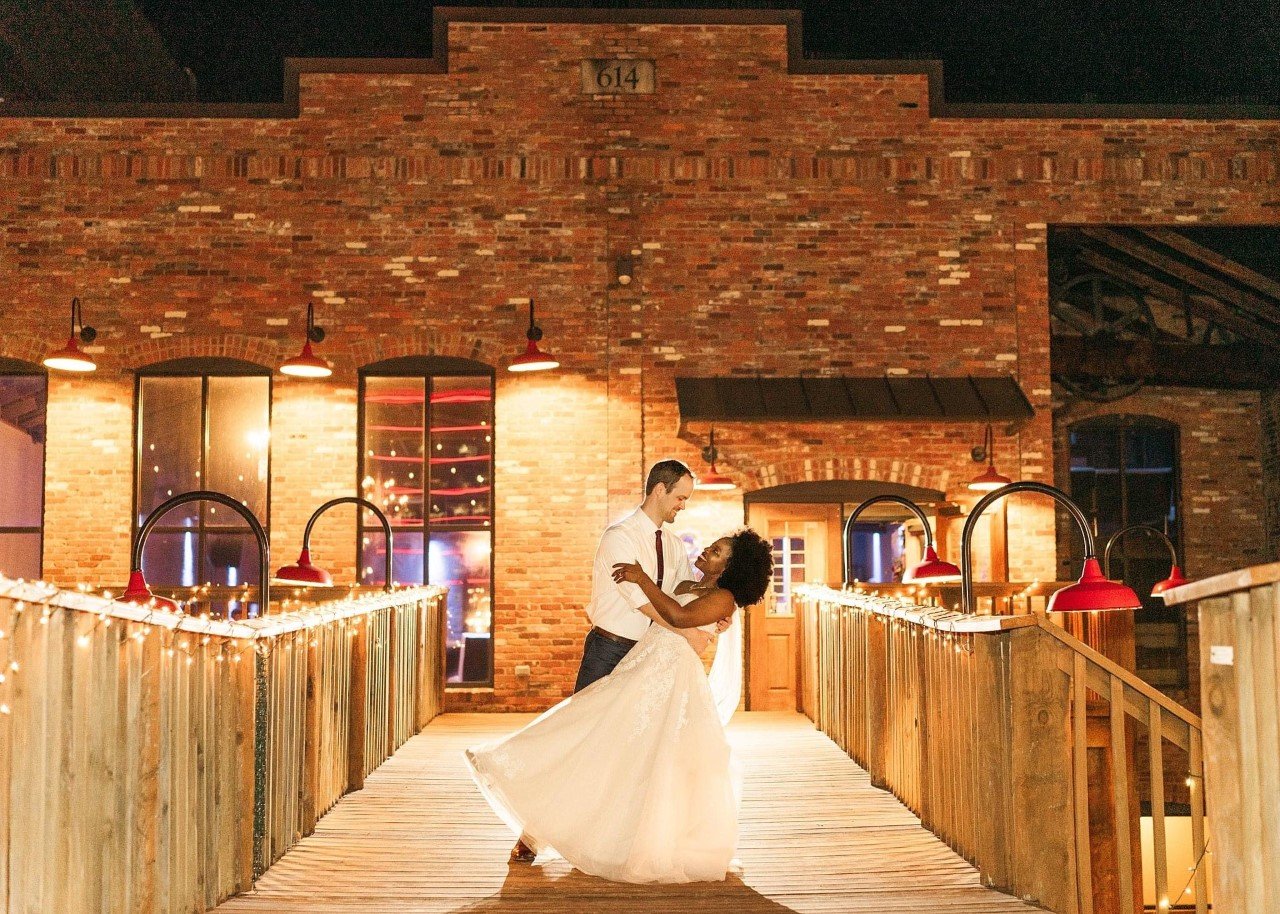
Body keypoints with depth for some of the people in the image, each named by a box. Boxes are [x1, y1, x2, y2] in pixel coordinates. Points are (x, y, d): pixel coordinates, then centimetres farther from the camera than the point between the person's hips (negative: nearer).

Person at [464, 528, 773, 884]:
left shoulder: (723, 598, -4)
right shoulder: (685, 587, 23)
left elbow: (679, 617, -20)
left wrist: (643, 579, -17)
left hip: (670, 678, -8)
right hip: (643, 670, 8)